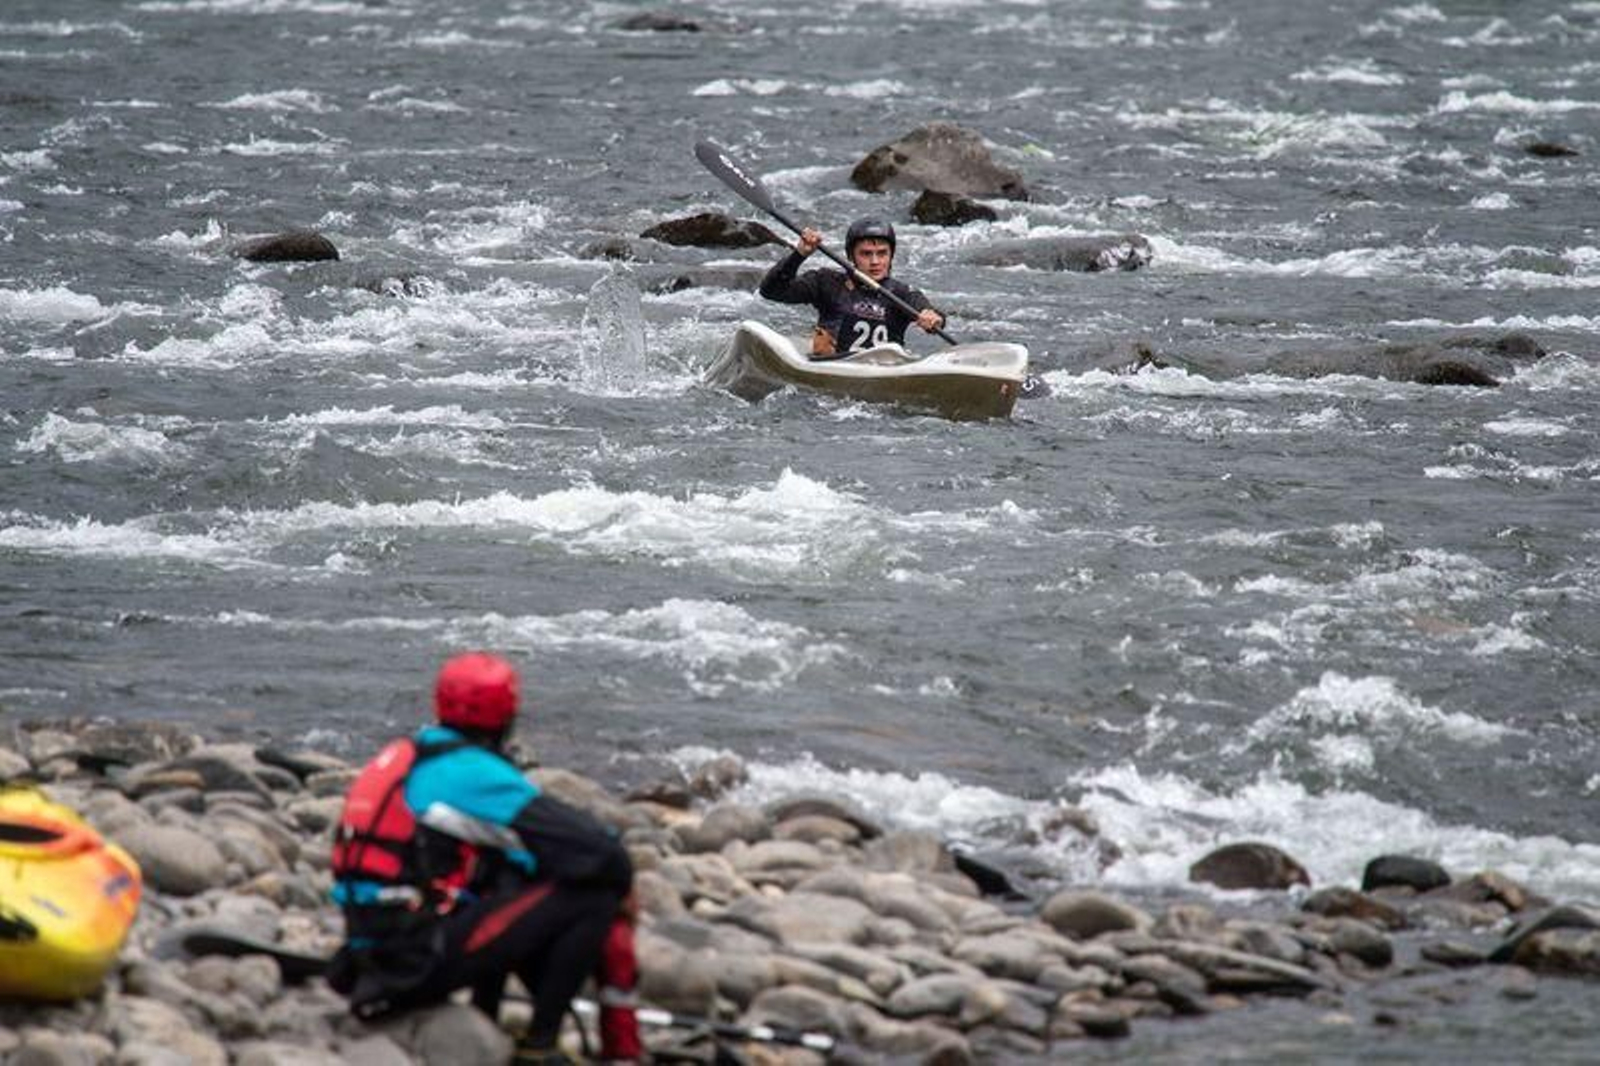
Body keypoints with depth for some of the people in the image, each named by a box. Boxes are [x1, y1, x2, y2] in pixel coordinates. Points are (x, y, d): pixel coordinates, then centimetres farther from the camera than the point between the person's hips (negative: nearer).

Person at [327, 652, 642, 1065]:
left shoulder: (404, 758, 14)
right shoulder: (475, 772, -10)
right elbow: (594, 847, -11)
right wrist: (622, 888, 8)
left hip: (371, 950, 9)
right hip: (421, 960, -9)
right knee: (593, 897, -7)